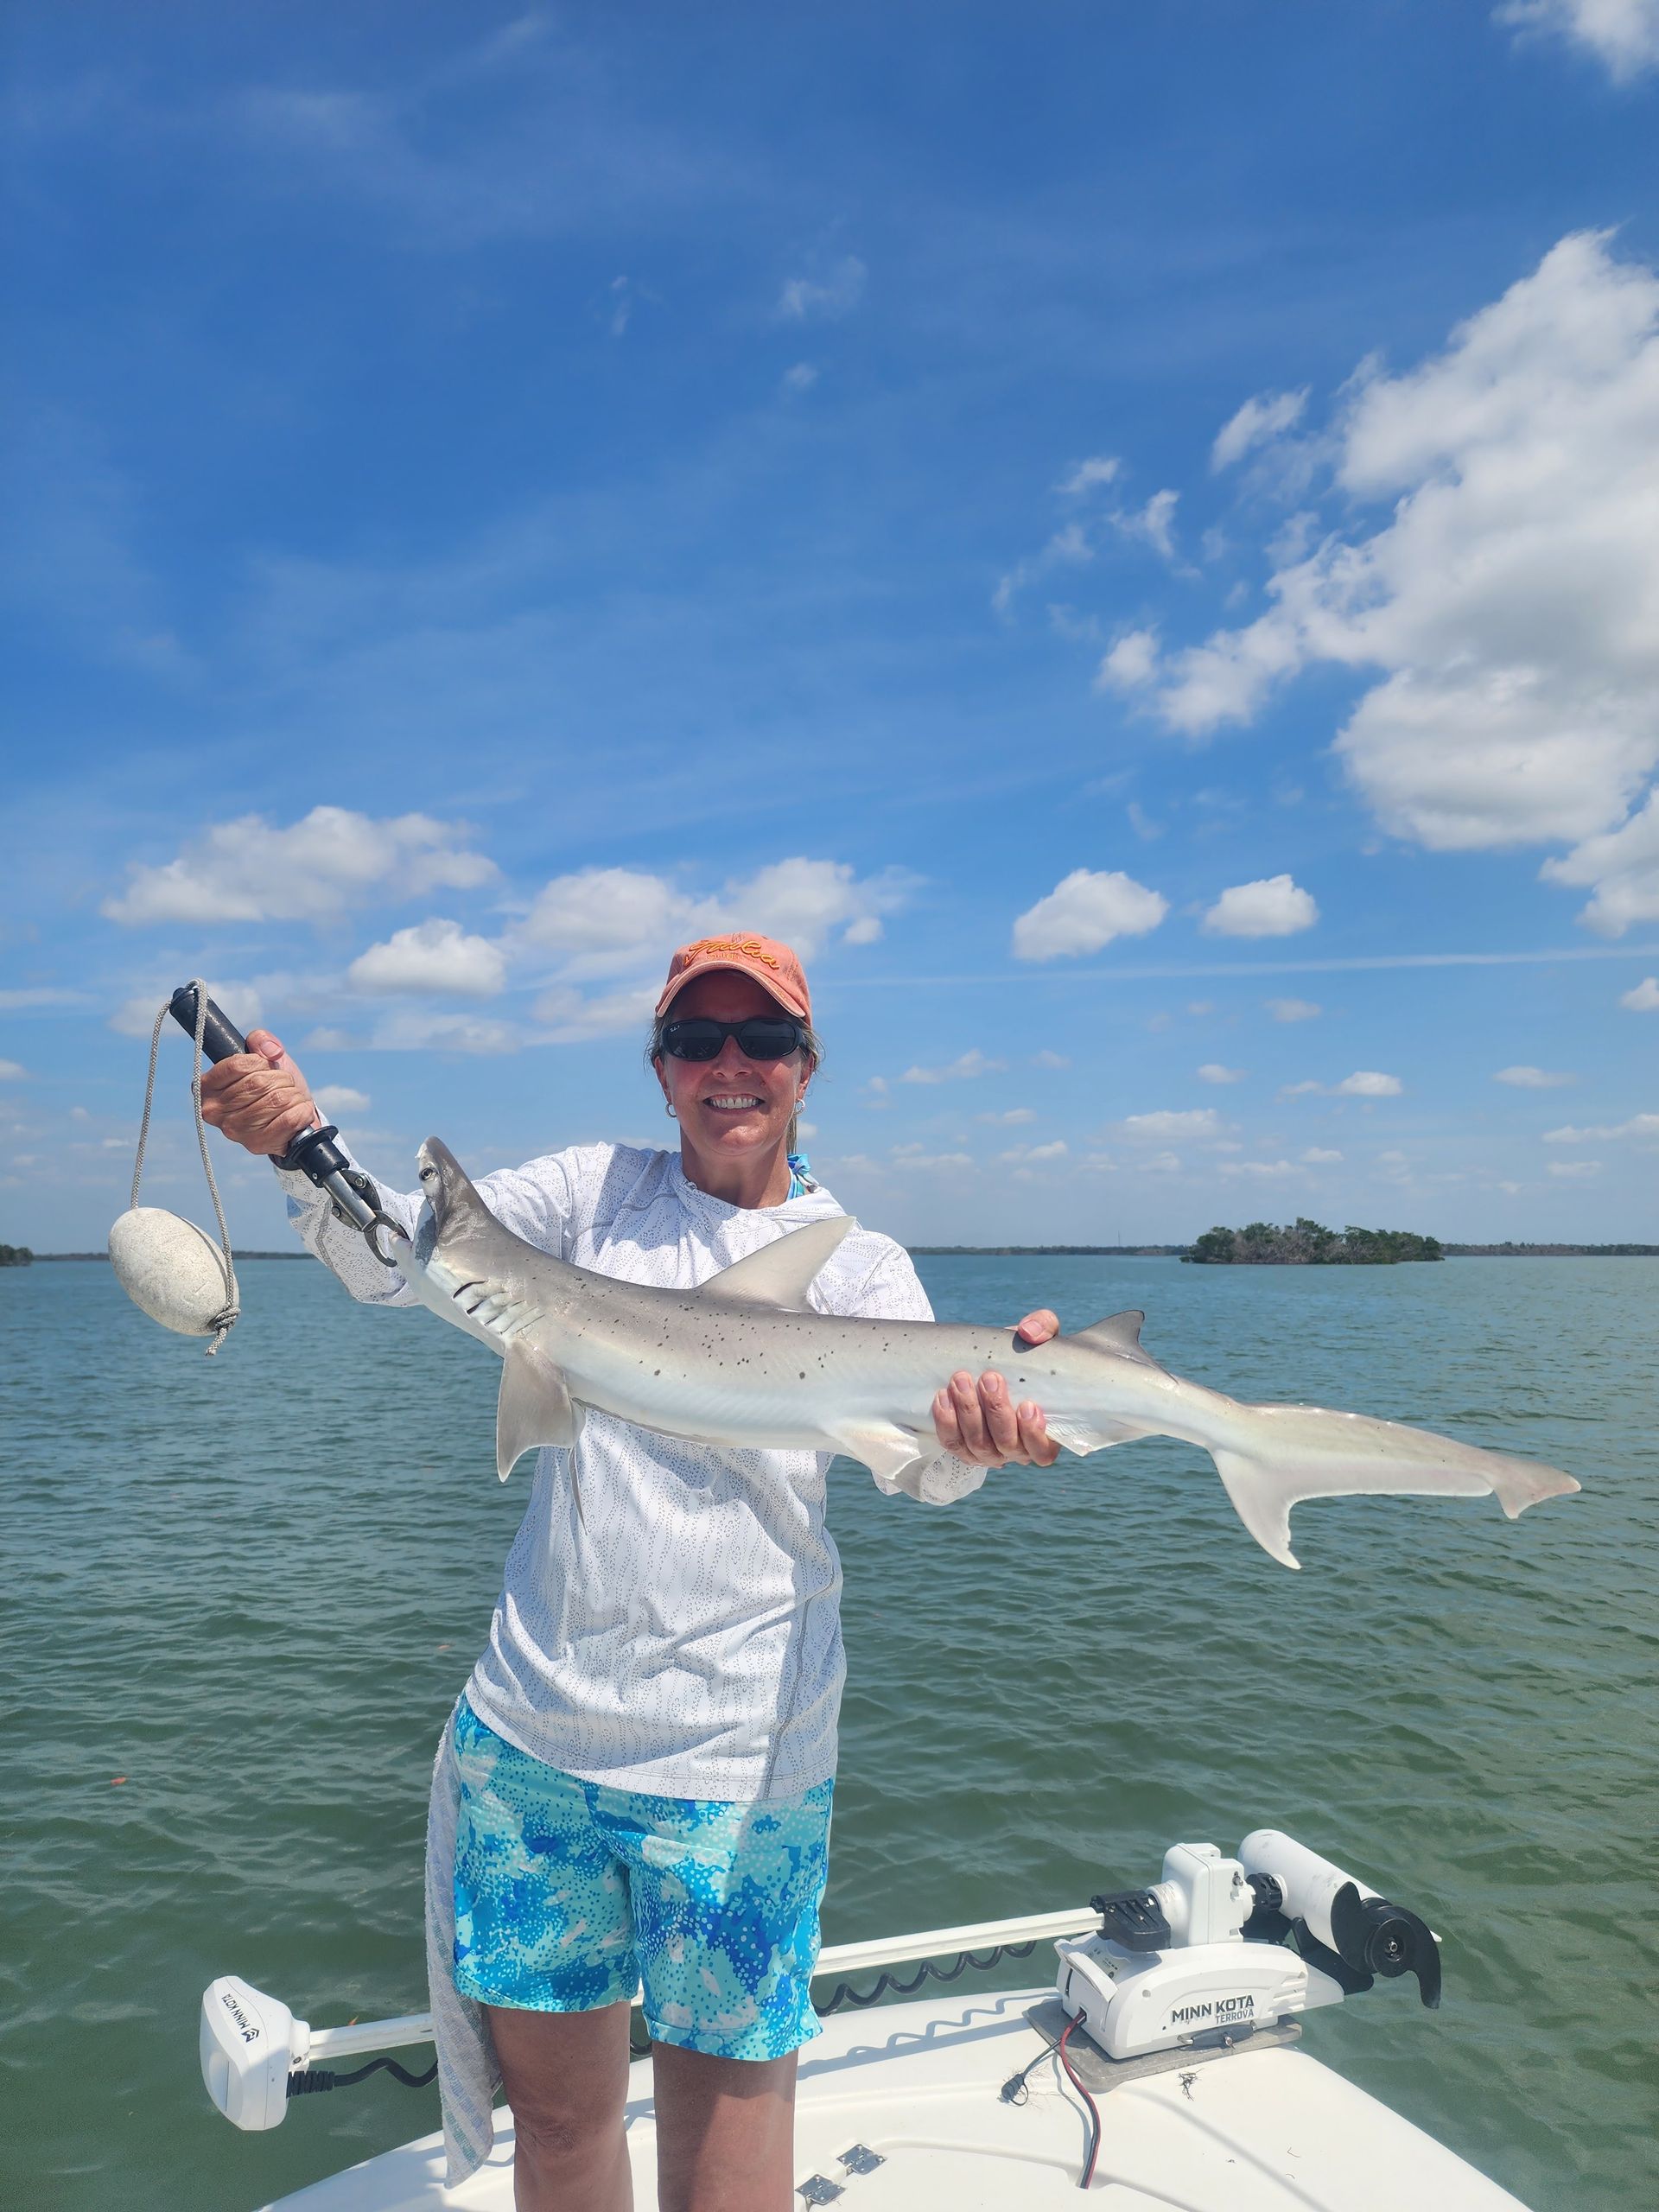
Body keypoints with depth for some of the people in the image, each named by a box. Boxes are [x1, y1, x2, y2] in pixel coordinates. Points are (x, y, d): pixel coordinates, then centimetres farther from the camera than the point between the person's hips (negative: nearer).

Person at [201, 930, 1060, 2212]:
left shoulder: (857, 1266, -2)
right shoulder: (596, 1191, 5)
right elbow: (395, 1258, -1)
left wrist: (981, 1426, -43)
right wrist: (301, 1143, -21)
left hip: (733, 1742, -2)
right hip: (530, 1719, 3)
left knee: (725, 2075, 9)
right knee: (550, 2087, 17)